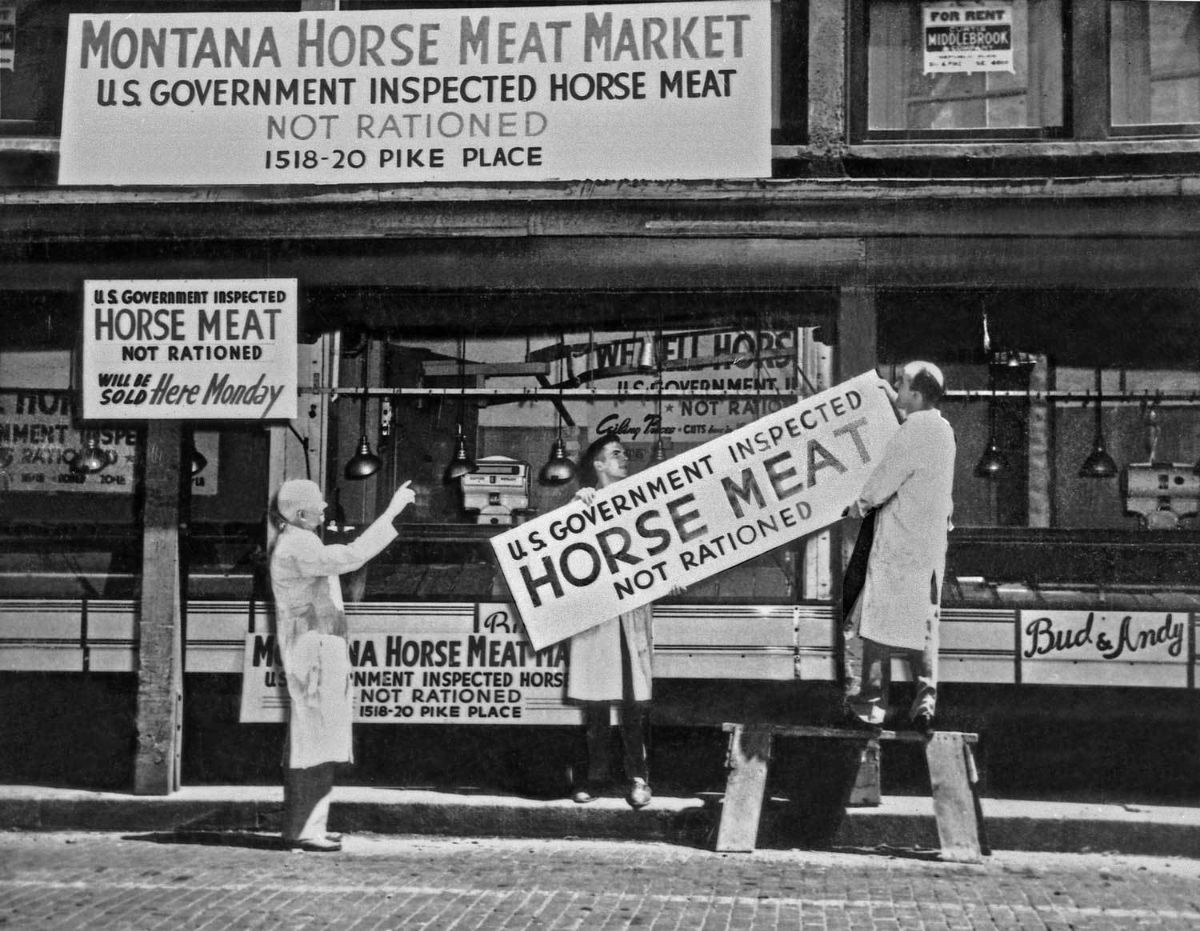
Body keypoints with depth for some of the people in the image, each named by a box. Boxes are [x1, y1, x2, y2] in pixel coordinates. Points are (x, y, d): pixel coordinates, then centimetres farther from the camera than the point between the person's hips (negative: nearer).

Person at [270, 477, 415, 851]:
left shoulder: (296, 543, 17)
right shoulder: (296, 548, -18)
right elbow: (351, 557, -29)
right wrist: (391, 512, -26)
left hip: (321, 651, 11)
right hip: (312, 651, -11)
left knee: (314, 742, 13)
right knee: (313, 740, -9)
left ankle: (305, 823, 18)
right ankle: (302, 829, -7)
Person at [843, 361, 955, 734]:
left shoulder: (911, 434, -17)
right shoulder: (941, 428, 9)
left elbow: (879, 486, -16)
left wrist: (858, 505, 2)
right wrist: (893, 400, 28)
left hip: (897, 546, -8)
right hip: (931, 545, 8)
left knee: (871, 623, -1)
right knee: (921, 626, 12)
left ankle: (866, 705, 2)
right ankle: (925, 701, 8)